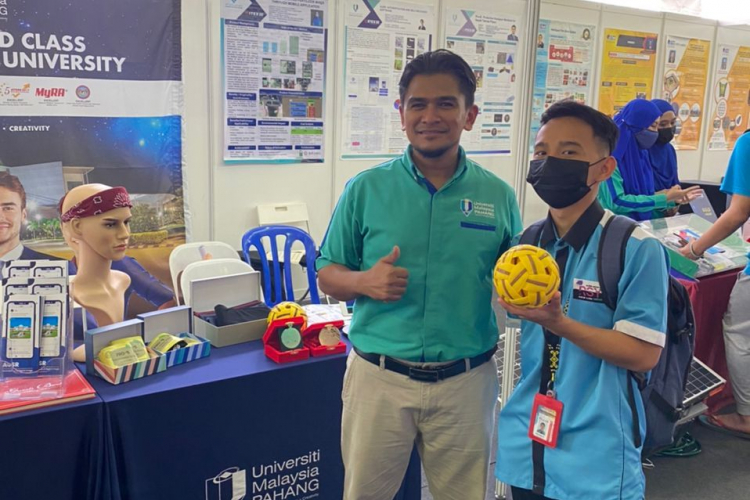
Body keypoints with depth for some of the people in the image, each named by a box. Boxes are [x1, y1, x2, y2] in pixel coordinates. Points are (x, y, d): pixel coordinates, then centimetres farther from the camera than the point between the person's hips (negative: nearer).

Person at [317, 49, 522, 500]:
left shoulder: (498, 196, 0)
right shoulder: (366, 189, -2)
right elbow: (328, 275, 4)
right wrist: (365, 281, -17)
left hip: (467, 381, 1)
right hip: (379, 377, 0)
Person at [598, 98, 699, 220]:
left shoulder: (641, 153, 8)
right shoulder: (610, 154, -15)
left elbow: (644, 194, 15)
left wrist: (672, 199, 0)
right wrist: (665, 198, -16)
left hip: (641, 222, 6)